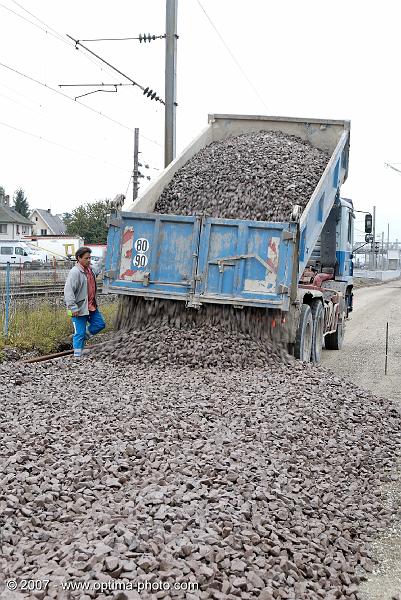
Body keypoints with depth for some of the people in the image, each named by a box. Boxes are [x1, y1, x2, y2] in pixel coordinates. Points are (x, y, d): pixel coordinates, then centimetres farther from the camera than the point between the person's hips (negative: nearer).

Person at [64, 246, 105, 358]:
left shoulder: (89, 270, 10)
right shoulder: (75, 272, -17)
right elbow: (68, 290, -23)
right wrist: (73, 307, -26)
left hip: (91, 306, 8)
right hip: (79, 308, -8)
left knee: (100, 324, 11)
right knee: (80, 333, -2)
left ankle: (82, 336, 27)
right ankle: (77, 356, 9)